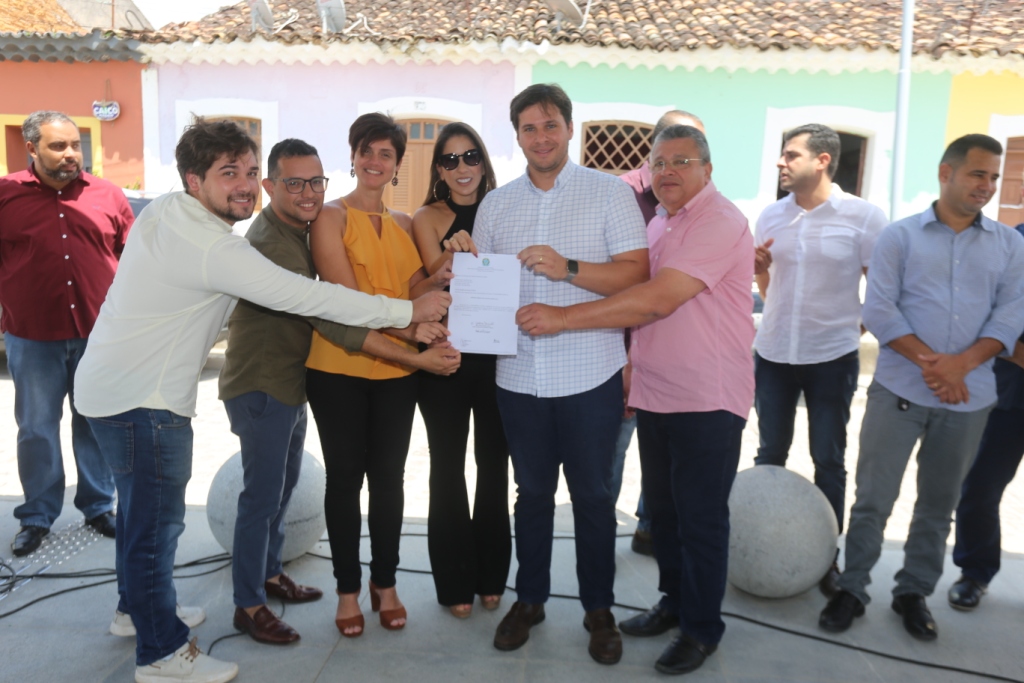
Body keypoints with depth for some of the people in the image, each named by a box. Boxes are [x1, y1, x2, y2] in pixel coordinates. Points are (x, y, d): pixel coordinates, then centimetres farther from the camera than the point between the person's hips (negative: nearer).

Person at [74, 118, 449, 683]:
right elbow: (307, 297, -28)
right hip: (141, 401, -10)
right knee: (157, 522, 2)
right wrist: (409, 311, -23)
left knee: (140, 506, 25)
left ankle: (137, 606, 45)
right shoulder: (214, 248, -26)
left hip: (109, 384, 10)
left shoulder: (163, 210, 4)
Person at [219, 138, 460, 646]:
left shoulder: (298, 230, 7)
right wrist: (416, 358, -33)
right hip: (260, 388, -10)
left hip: (289, 384, 10)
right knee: (262, 495, 0)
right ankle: (248, 605, 16)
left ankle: (269, 573, 38)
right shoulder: (270, 243, -25)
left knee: (283, 484, 20)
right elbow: (331, 321, -31)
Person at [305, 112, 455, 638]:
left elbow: (411, 291, 7)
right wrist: (409, 330, -26)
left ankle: (385, 583, 27)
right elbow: (346, 296, -15)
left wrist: (439, 278, -14)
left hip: (396, 370, 4)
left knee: (388, 478, 11)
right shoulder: (331, 216, -4)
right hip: (339, 368, -4)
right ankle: (348, 589, 22)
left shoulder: (404, 225, 13)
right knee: (344, 478, 6)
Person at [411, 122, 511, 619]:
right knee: (448, 467, 6)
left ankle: (491, 577, 26)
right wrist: (451, 257, -29)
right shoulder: (428, 218, 1)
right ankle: (455, 582, 20)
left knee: (494, 464, 10)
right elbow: (432, 280, -10)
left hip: (497, 353, 2)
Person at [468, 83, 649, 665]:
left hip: (591, 376, -3)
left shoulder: (610, 192, -2)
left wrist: (566, 268, -21)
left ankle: (600, 608, 27)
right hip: (521, 375, 3)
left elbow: (637, 273, -10)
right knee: (533, 492, 15)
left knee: (593, 495, 9)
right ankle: (530, 599, 32)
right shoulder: (496, 205, 10)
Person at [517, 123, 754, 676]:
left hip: (707, 401, -8)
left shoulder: (720, 223, -16)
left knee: (701, 519, 4)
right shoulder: (660, 224, 13)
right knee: (661, 507, 16)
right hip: (654, 396, 8)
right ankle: (674, 600, 35)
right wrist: (631, 370, 13)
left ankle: (701, 629, 21)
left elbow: (656, 300, -27)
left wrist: (561, 317, -26)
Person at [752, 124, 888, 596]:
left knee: (828, 461, 7)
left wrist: (861, 326, -8)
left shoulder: (863, 216, -9)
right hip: (772, 352, 4)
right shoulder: (771, 216, 4)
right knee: (769, 455, 12)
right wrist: (759, 268, -6)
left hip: (832, 356, -3)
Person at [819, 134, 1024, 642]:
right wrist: (927, 360, -16)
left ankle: (913, 592, 28)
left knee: (939, 503, 13)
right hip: (899, 390, -2)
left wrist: (962, 363, -14)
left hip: (969, 397, 3)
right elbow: (879, 310, -7)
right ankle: (852, 589, 16)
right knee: (873, 498, 1)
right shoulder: (900, 235, 2)